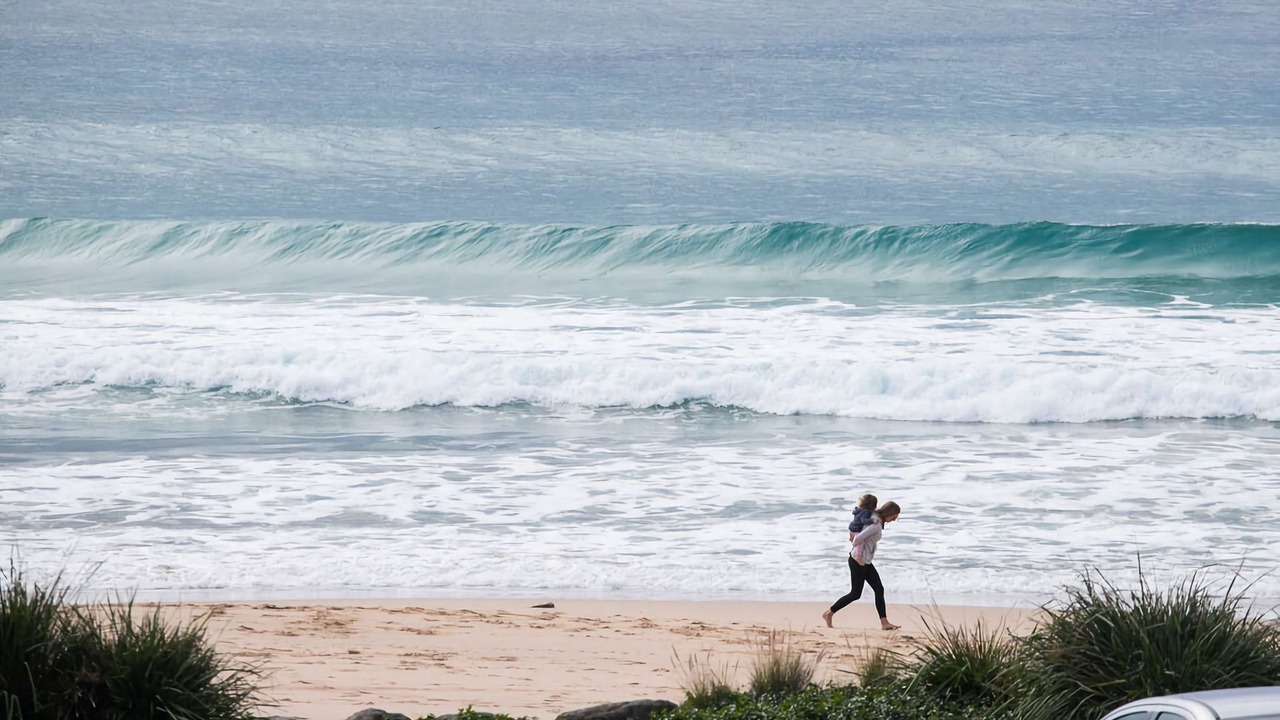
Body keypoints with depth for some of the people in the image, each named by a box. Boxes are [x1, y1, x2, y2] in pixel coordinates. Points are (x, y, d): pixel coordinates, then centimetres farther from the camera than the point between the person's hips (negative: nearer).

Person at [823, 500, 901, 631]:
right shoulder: (876, 525, -23)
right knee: (855, 594, 1)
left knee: (879, 589, 5)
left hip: (865, 561, 10)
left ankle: (884, 622, 4)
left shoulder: (875, 519, 7)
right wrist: (858, 554, -13)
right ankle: (828, 614, 15)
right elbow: (858, 538, -30)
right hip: (858, 561, -10)